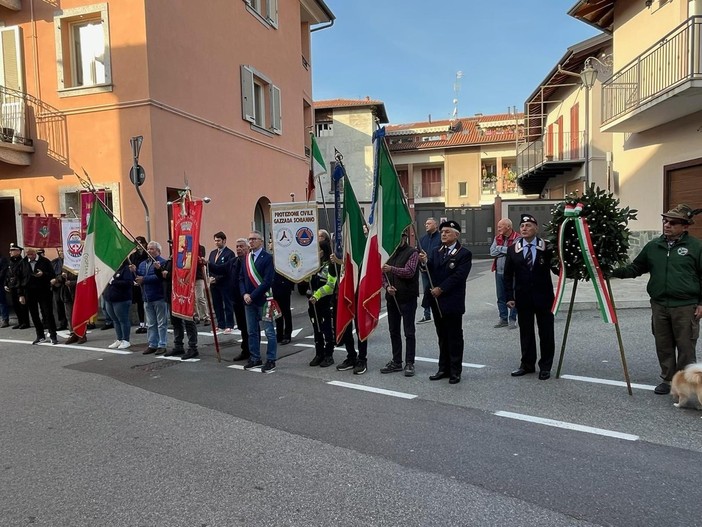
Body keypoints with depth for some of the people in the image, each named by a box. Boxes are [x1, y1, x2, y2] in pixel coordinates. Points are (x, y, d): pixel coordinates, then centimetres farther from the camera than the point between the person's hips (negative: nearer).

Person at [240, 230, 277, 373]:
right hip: (249, 301, 7)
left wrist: (253, 295, -16)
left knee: (269, 332, 0)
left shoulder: (267, 258, -8)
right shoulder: (246, 259, 12)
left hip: (263, 300, -6)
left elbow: (268, 281, -15)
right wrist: (244, 294, -5)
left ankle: (270, 360, 8)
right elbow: (241, 278, 12)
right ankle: (255, 358, 24)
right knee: (252, 332, 13)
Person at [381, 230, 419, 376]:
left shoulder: (412, 253, -7)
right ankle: (396, 362, 24)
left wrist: (392, 269, -32)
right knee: (394, 331, 13)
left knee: (409, 332, 2)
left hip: (407, 297, -6)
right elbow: (383, 273, 12)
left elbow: (409, 272, -18)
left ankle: (409, 363, 10)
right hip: (392, 297, 6)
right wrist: (387, 286, -6)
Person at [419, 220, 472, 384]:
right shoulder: (436, 252, 12)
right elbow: (431, 271, 1)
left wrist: (441, 289, -18)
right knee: (442, 337, 14)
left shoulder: (464, 254, -6)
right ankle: (444, 369, 23)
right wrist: (425, 262, -19)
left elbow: (458, 276, -16)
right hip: (437, 301, 6)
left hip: (452, 302, -5)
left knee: (455, 337, 4)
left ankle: (455, 371, 13)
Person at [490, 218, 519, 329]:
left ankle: (512, 319, 11)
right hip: (499, 271, 6)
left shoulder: (517, 238, -8)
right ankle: (503, 319, 21)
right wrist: (507, 250, -11)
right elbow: (492, 252, -2)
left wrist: (500, 249, -12)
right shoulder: (497, 238, 10)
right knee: (501, 297, 11)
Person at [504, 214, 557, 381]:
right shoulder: (513, 249, 1)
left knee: (546, 332, 7)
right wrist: (509, 297, -2)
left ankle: (545, 366, 21)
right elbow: (508, 275, 3)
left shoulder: (547, 247, -5)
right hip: (523, 298, 2)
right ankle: (527, 364, 24)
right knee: (525, 332, 11)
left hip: (543, 296, -1)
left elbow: (556, 268, -2)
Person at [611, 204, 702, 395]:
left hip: (685, 307, -4)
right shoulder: (653, 246, 9)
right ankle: (668, 380, 26)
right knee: (663, 346, 12)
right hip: (659, 306, 4)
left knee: (686, 347, 4)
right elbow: (636, 268, 14)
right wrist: (615, 271, -2)